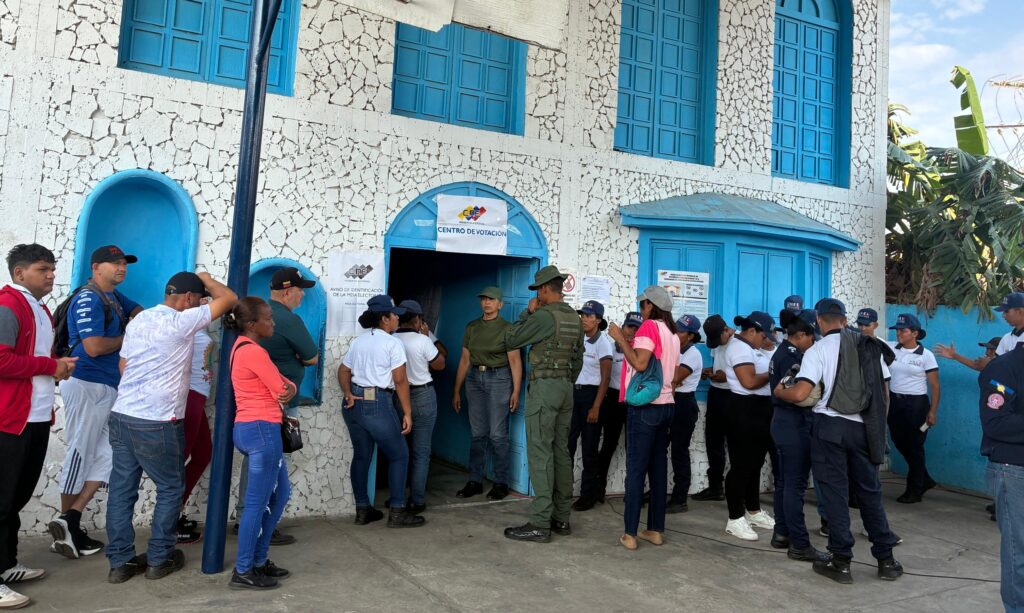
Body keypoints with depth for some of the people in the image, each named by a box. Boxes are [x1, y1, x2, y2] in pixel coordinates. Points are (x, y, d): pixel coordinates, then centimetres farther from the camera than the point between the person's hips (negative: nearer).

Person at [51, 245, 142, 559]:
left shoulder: (114, 296, 14)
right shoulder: (88, 299, -13)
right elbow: (94, 347, -21)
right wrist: (128, 338, -7)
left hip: (109, 386, 9)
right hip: (86, 384, -9)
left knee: (108, 455, 6)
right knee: (80, 454, 0)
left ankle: (69, 521, 10)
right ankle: (66, 522, 11)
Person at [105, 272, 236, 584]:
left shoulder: (138, 320, 13)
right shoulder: (182, 322, -12)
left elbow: (123, 366, 18)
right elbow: (229, 298, -8)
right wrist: (206, 278, 10)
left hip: (122, 415, 8)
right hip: (157, 423, -8)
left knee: (122, 489, 9)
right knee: (170, 489, 8)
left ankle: (120, 562, 16)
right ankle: (159, 559, 16)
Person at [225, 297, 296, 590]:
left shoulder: (244, 347, 16)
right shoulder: (254, 351, -17)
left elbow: (283, 383, 12)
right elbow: (281, 390, -14)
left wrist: (290, 388, -9)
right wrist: (287, 390, 8)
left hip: (253, 429, 11)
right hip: (261, 430, -11)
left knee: (280, 493, 18)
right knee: (257, 503, -1)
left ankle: (259, 560, 26)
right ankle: (243, 572, 9)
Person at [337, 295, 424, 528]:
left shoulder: (358, 341, 14)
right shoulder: (393, 343, -8)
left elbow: (343, 371, 13)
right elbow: (400, 381, -11)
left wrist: (348, 394, 2)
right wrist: (407, 413, -8)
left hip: (354, 403, 8)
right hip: (378, 405, -7)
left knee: (361, 456, 14)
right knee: (399, 455, 4)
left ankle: (362, 510, 21)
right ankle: (397, 512, 5)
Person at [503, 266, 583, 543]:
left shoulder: (543, 316, -14)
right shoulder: (575, 318, 12)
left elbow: (510, 341, -6)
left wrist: (527, 312, 2)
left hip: (543, 387, -8)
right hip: (566, 387, 8)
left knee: (540, 453, -7)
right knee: (561, 452, 11)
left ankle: (540, 524, -7)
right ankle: (562, 518, 17)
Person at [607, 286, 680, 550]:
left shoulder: (649, 326, -10)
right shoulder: (672, 333, 14)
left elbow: (640, 363, -21)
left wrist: (619, 338, -14)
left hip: (644, 406, -8)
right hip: (666, 405, 8)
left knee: (636, 469, -4)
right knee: (658, 468, 11)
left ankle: (630, 534, -1)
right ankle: (656, 530, 17)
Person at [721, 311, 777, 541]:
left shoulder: (750, 348, 18)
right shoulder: (739, 348, -15)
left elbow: (760, 376, 17)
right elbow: (749, 381, -24)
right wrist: (772, 374, -10)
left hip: (758, 410, 11)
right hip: (744, 411, -11)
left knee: (754, 464, 18)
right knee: (741, 466, -4)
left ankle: (754, 512, 30)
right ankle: (735, 519, 3)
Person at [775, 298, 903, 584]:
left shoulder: (818, 350, -7)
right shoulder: (869, 346, 9)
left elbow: (800, 394, -14)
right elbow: (882, 391, 15)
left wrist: (779, 391, 4)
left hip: (829, 426, -4)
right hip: (863, 427, 4)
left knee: (835, 492, 4)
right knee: (870, 491, 15)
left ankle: (841, 561, 9)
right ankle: (886, 559, 22)